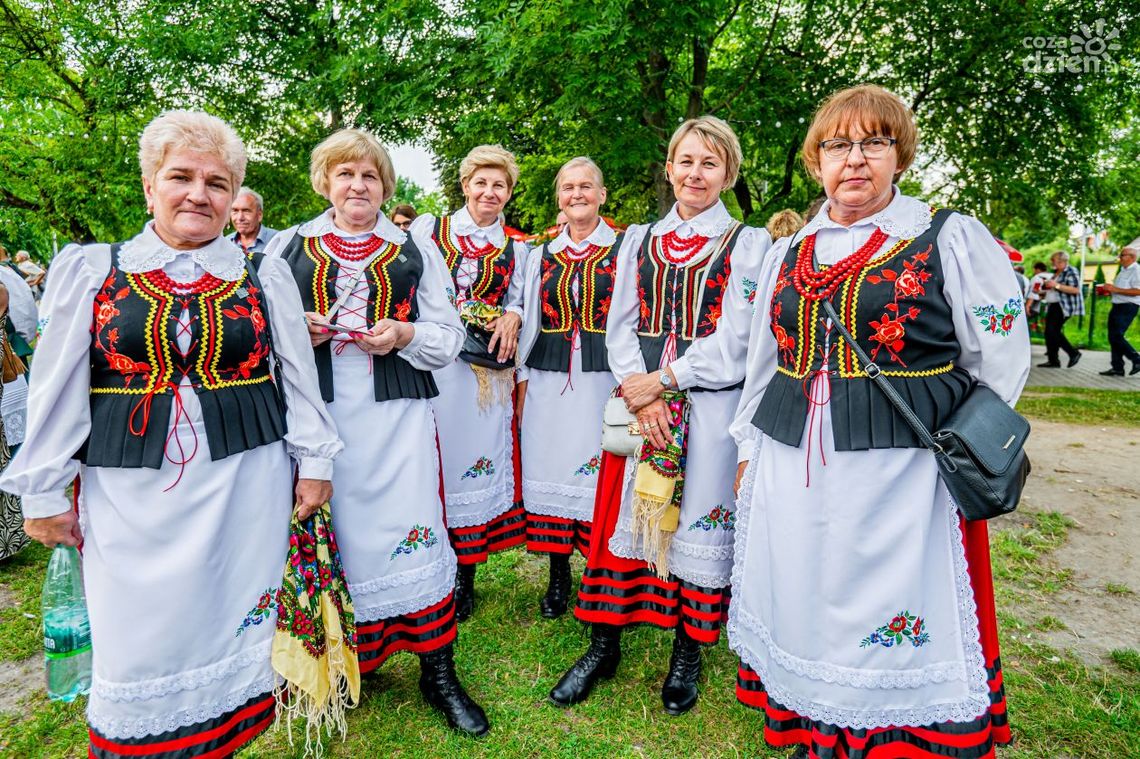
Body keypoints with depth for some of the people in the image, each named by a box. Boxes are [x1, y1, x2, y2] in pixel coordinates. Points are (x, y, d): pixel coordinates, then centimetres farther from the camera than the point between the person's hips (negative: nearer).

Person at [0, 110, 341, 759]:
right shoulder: (88, 271, 3)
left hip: (247, 485, 0)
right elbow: (57, 390, 5)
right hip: (132, 494, 0)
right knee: (141, 639, 9)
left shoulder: (267, 279, 3)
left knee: (235, 625, 11)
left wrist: (314, 460, 4)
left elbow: (299, 379, 6)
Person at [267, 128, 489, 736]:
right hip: (313, 418, 1)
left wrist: (406, 334, -9)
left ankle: (439, 674, 14)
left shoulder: (414, 253, 12)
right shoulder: (288, 248, 13)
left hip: (396, 417, -1)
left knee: (413, 536, -2)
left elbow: (450, 338, 10)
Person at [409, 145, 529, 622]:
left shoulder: (516, 250, 16)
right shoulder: (428, 229, 8)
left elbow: (520, 303, 14)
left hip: (486, 369, 2)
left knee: (476, 458, 3)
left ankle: (465, 577, 16)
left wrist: (512, 316, -8)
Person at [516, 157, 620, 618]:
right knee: (551, 471, 9)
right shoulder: (541, 255, 12)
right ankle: (558, 577, 24)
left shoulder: (624, 249, 1)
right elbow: (529, 322, 13)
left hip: (604, 379, -3)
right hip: (549, 383, 4)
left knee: (601, 473, 1)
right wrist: (522, 382, 8)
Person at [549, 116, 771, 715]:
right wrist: (639, 391, -9)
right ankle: (604, 645, 22)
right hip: (639, 400, 3)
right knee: (623, 513, 6)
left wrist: (663, 380, -11)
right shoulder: (639, 240, 12)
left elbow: (734, 339, -7)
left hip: (710, 405, -2)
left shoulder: (748, 243, 2)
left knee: (698, 519, 5)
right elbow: (620, 327, 6)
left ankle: (687, 651, 25)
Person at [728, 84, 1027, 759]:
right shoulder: (790, 254, 12)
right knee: (804, 615, 15)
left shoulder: (953, 239, -1)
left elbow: (1002, 359, 1)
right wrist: (750, 447, 16)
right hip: (790, 471, 5)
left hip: (901, 476, -4)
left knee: (895, 630, 4)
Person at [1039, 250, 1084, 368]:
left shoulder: (1071, 271, -8)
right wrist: (1047, 286, 13)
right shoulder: (1056, 273, 18)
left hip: (1064, 307, -9)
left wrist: (1056, 285, -24)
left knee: (1053, 331, -15)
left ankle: (1073, 353, -1)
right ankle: (1052, 360, 7)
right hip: (1053, 305, 9)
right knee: (1049, 332, 4)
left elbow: (1076, 289, -21)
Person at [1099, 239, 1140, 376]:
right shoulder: (1123, 270, 18)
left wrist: (1115, 289, -21)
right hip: (1117, 306, 9)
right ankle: (1117, 368, 12)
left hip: (1128, 308, -9)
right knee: (1113, 337, 7)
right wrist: (1108, 289, 10)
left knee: (1116, 336, -14)